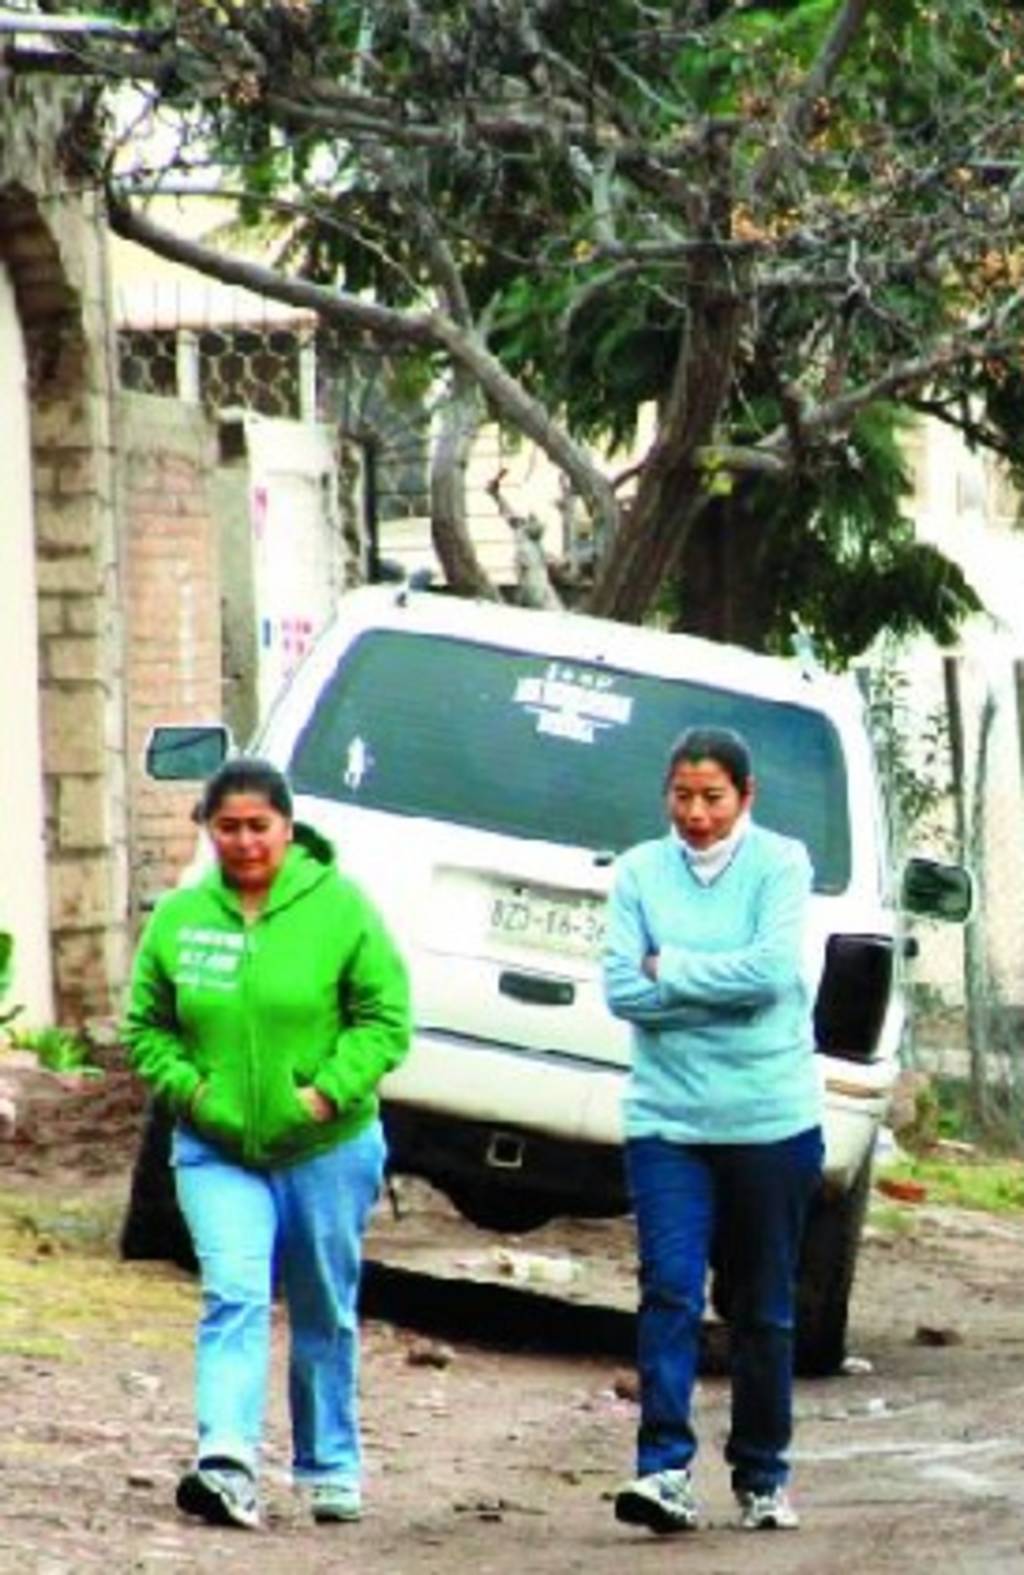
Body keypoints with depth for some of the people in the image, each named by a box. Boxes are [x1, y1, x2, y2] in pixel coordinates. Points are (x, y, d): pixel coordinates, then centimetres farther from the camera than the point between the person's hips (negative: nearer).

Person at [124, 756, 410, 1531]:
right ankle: (228, 1462, -29)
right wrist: (187, 1086, -8)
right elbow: (146, 1026, 10)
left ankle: (331, 1469, 25)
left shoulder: (340, 909, -6)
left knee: (325, 1316, 12)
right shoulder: (178, 918, 2)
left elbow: (385, 1018, -6)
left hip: (325, 1148, -1)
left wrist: (330, 1091, -17)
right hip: (217, 1151, 1)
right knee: (234, 1297, -17)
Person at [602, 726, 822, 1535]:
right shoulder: (642, 871, 4)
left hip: (771, 1120, -1)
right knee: (670, 1288, -12)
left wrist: (671, 969, -8)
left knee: (764, 1307, 9)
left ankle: (763, 1474, 19)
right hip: (668, 1117, 1)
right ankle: (665, 1467, -17)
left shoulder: (779, 863, -1)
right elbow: (622, 988, -5)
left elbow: (775, 968, -15)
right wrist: (725, 986, -10)